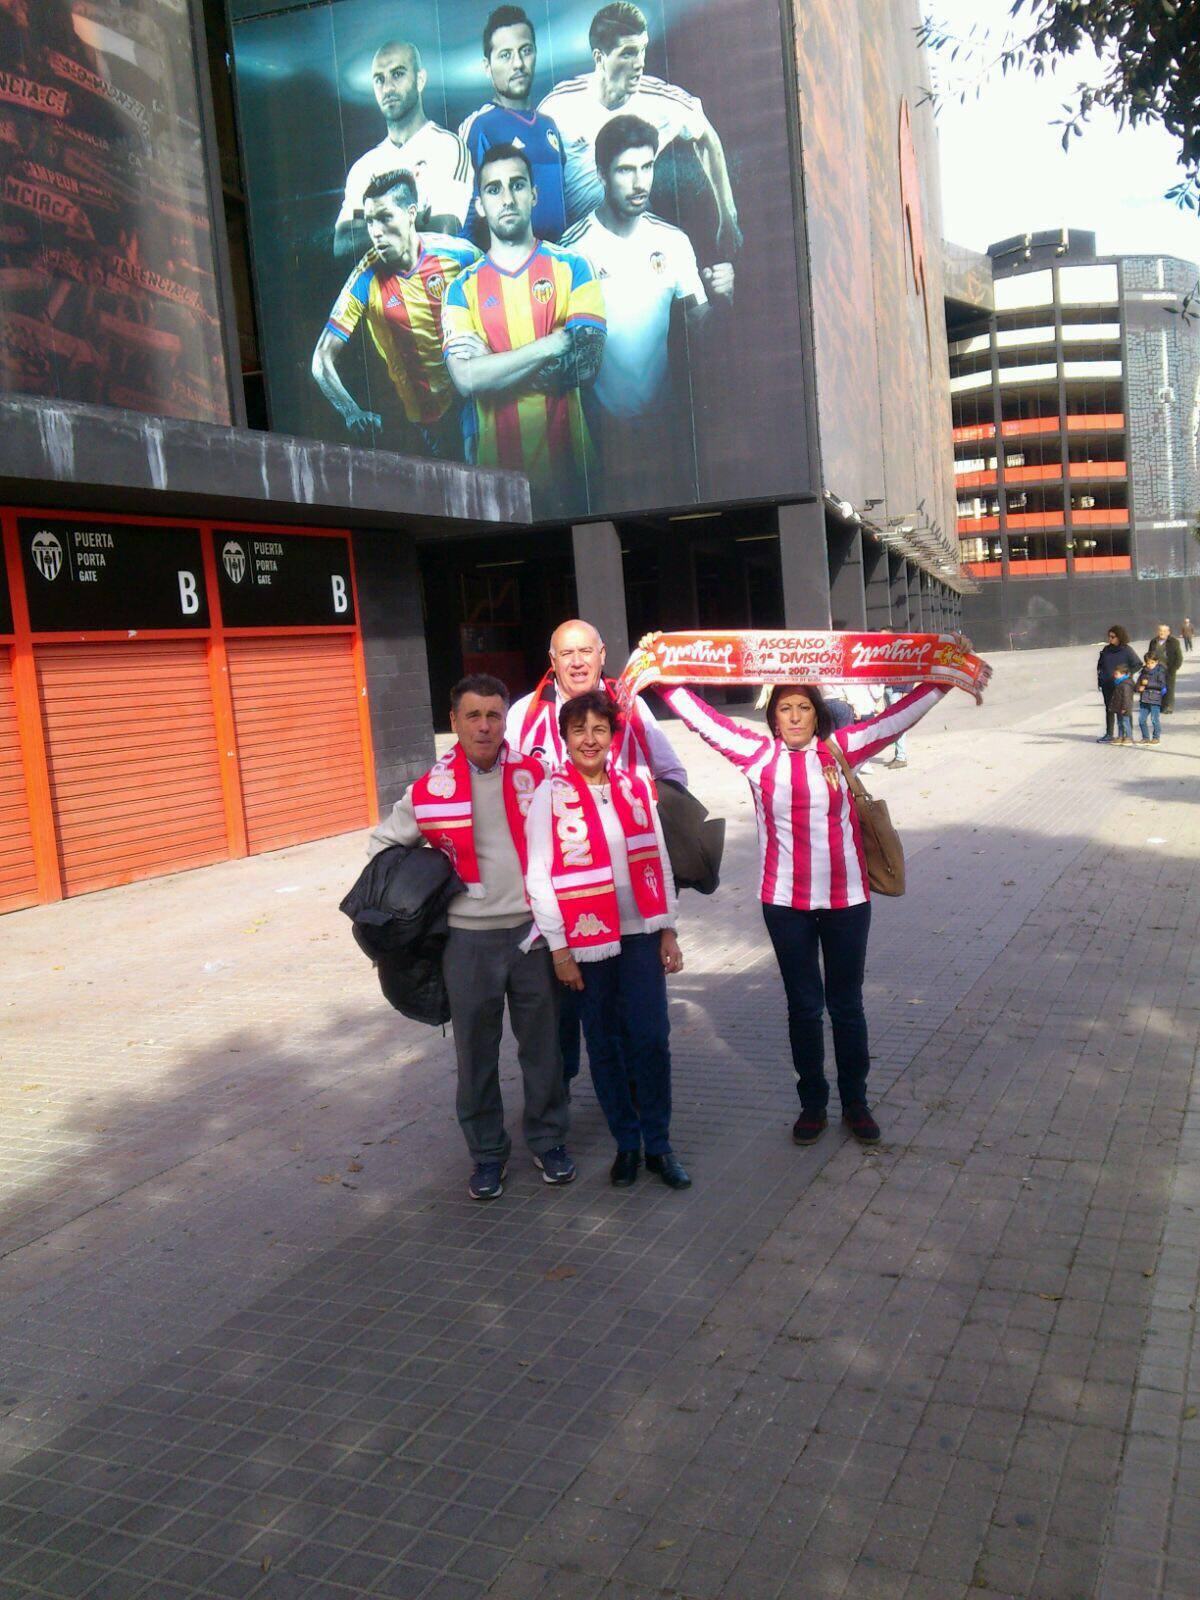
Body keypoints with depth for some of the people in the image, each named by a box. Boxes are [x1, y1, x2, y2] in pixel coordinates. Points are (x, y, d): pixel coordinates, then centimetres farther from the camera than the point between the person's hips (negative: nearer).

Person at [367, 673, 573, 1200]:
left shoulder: (533, 775, -1)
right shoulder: (430, 789, -4)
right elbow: (383, 845, 10)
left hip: (532, 931, 1)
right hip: (469, 939, -1)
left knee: (542, 1043, 11)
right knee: (475, 1052, 9)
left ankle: (548, 1139, 29)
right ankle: (487, 1151, 26)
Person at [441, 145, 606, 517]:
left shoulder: (571, 267, 3)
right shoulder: (462, 287, 4)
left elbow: (587, 365, -11)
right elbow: (465, 379, -12)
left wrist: (493, 361, -11)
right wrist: (554, 343, -14)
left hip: (567, 462, 0)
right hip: (498, 469, 0)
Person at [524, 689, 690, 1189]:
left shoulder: (635, 787, 4)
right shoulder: (550, 795, -6)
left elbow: (659, 861, 9)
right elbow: (538, 876, -6)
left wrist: (668, 931, 7)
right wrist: (559, 949, -7)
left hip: (640, 933, 2)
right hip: (587, 940, -2)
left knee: (652, 1039, 0)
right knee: (605, 1044, 9)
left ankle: (658, 1144, 16)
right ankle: (626, 1142, 24)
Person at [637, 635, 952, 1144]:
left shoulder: (840, 749, 0)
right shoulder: (759, 754, -1)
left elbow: (896, 718, 0)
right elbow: (702, 717, -2)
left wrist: (943, 681, -6)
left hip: (846, 898, 0)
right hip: (785, 902, 0)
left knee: (846, 1004, 12)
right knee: (803, 1006, 11)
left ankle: (855, 1102, 27)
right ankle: (812, 1103, 26)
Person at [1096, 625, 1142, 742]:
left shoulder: (1127, 650, -5)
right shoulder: (1106, 649, 9)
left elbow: (1138, 664, -3)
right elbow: (1100, 665, 19)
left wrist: (1127, 673, -12)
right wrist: (1100, 678, 10)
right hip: (1107, 685, 5)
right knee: (1109, 709, 10)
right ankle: (1108, 734, 16)